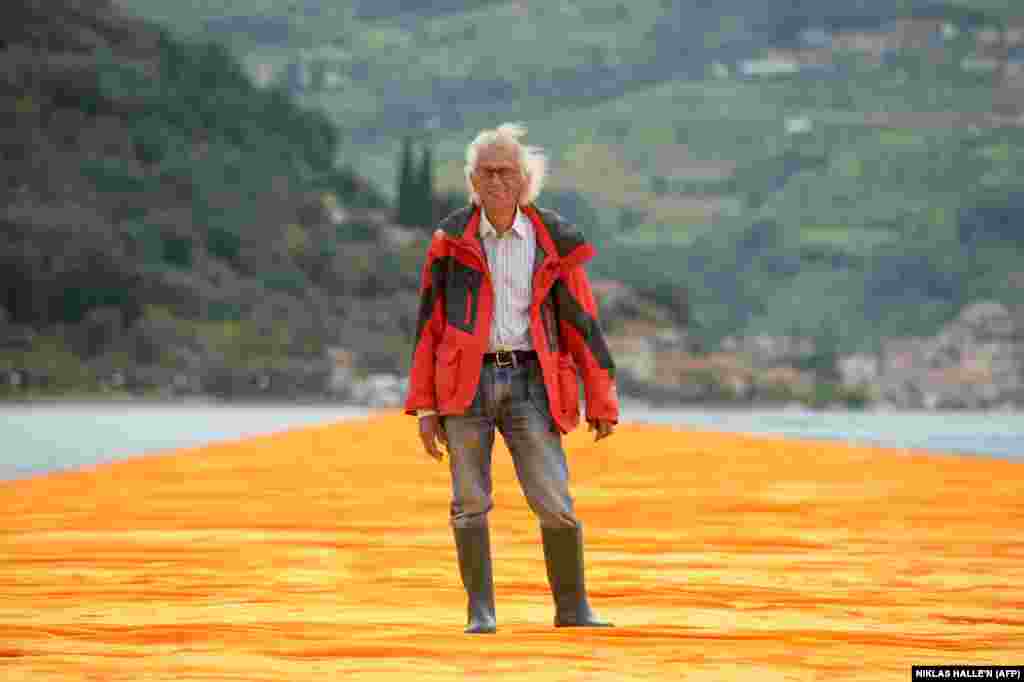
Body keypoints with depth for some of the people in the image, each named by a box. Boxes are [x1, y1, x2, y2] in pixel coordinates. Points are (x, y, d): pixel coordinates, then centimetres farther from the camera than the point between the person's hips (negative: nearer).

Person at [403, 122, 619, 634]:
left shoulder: (553, 241, 4)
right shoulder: (451, 240, 5)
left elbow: (582, 323, 8)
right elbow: (430, 325, 7)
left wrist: (602, 402, 7)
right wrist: (425, 407, 2)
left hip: (528, 383, 0)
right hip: (467, 381, 0)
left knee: (555, 503, -7)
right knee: (470, 504, -3)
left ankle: (572, 609, 7)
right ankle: (480, 612, 7)